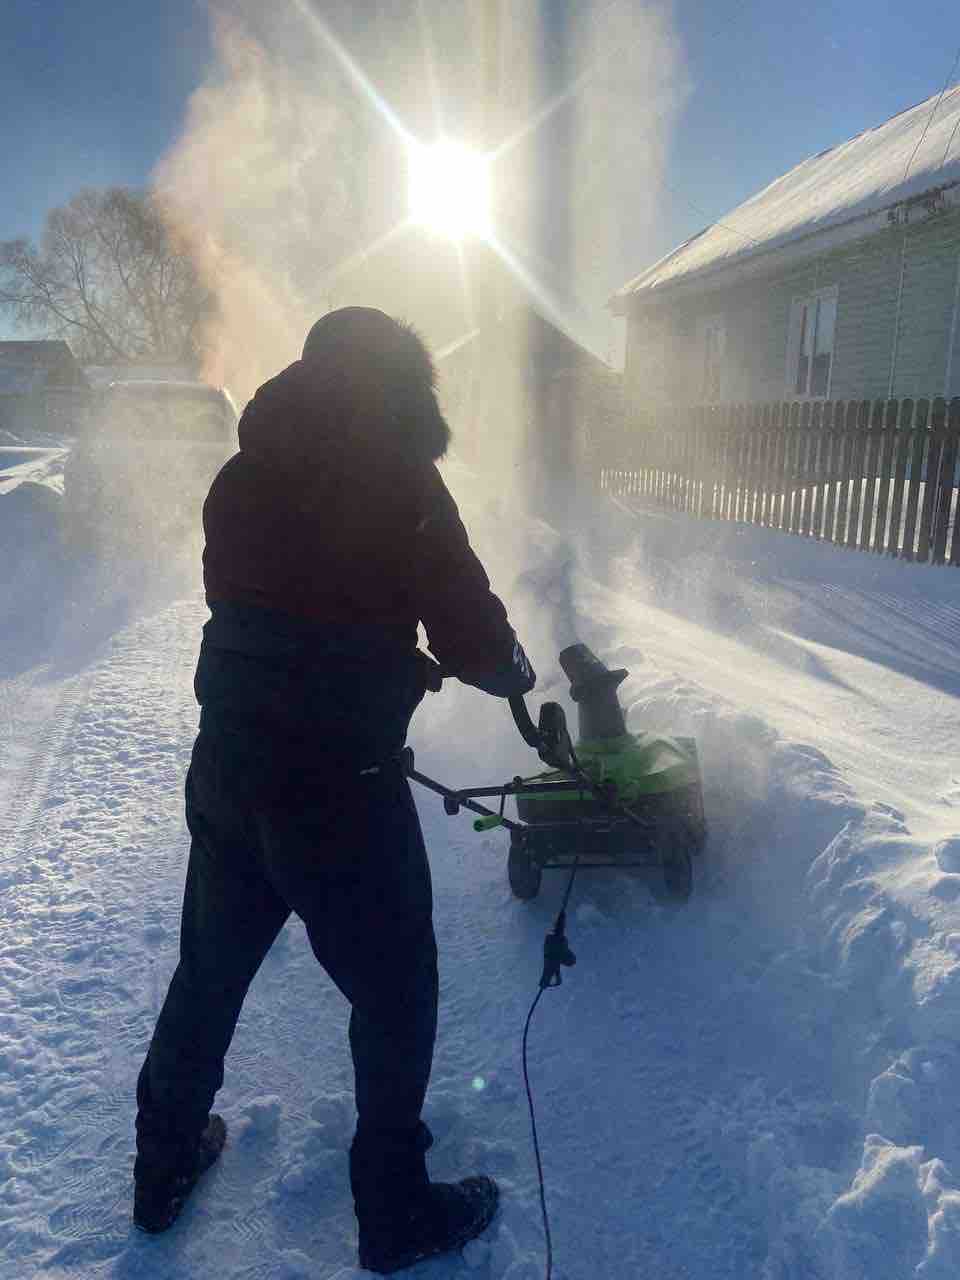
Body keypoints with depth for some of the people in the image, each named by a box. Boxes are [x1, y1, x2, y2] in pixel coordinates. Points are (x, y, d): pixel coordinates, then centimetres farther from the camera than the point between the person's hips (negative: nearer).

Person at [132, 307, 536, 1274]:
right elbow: (471, 632, -11)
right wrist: (514, 669, 11)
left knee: (210, 971, 23)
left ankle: (164, 1165, 42)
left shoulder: (242, 476, 6)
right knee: (395, 995, 13)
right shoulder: (396, 479, -12)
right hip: (338, 785, -6)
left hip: (227, 768, 7)